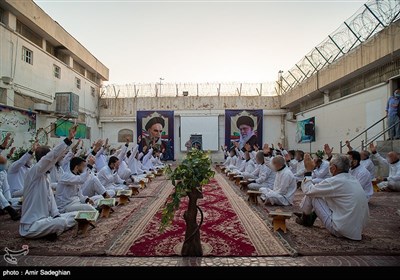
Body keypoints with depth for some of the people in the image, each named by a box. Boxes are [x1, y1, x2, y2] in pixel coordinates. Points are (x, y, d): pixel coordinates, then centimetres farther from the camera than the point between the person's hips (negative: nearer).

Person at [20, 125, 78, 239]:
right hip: (31, 226, -9)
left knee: (75, 216, 6)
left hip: (44, 219, 9)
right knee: (62, 222, -31)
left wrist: (56, 215, -5)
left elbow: (50, 196, 9)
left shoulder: (44, 176, 12)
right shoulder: (33, 172, -15)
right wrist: (68, 139, -35)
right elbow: (51, 156, -32)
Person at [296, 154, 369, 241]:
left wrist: (308, 171, 1)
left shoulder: (335, 181, -20)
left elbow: (308, 190, -9)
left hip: (341, 230, -8)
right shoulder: (354, 180, 5)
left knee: (311, 195, 0)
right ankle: (310, 217, 35)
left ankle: (305, 218, 25)